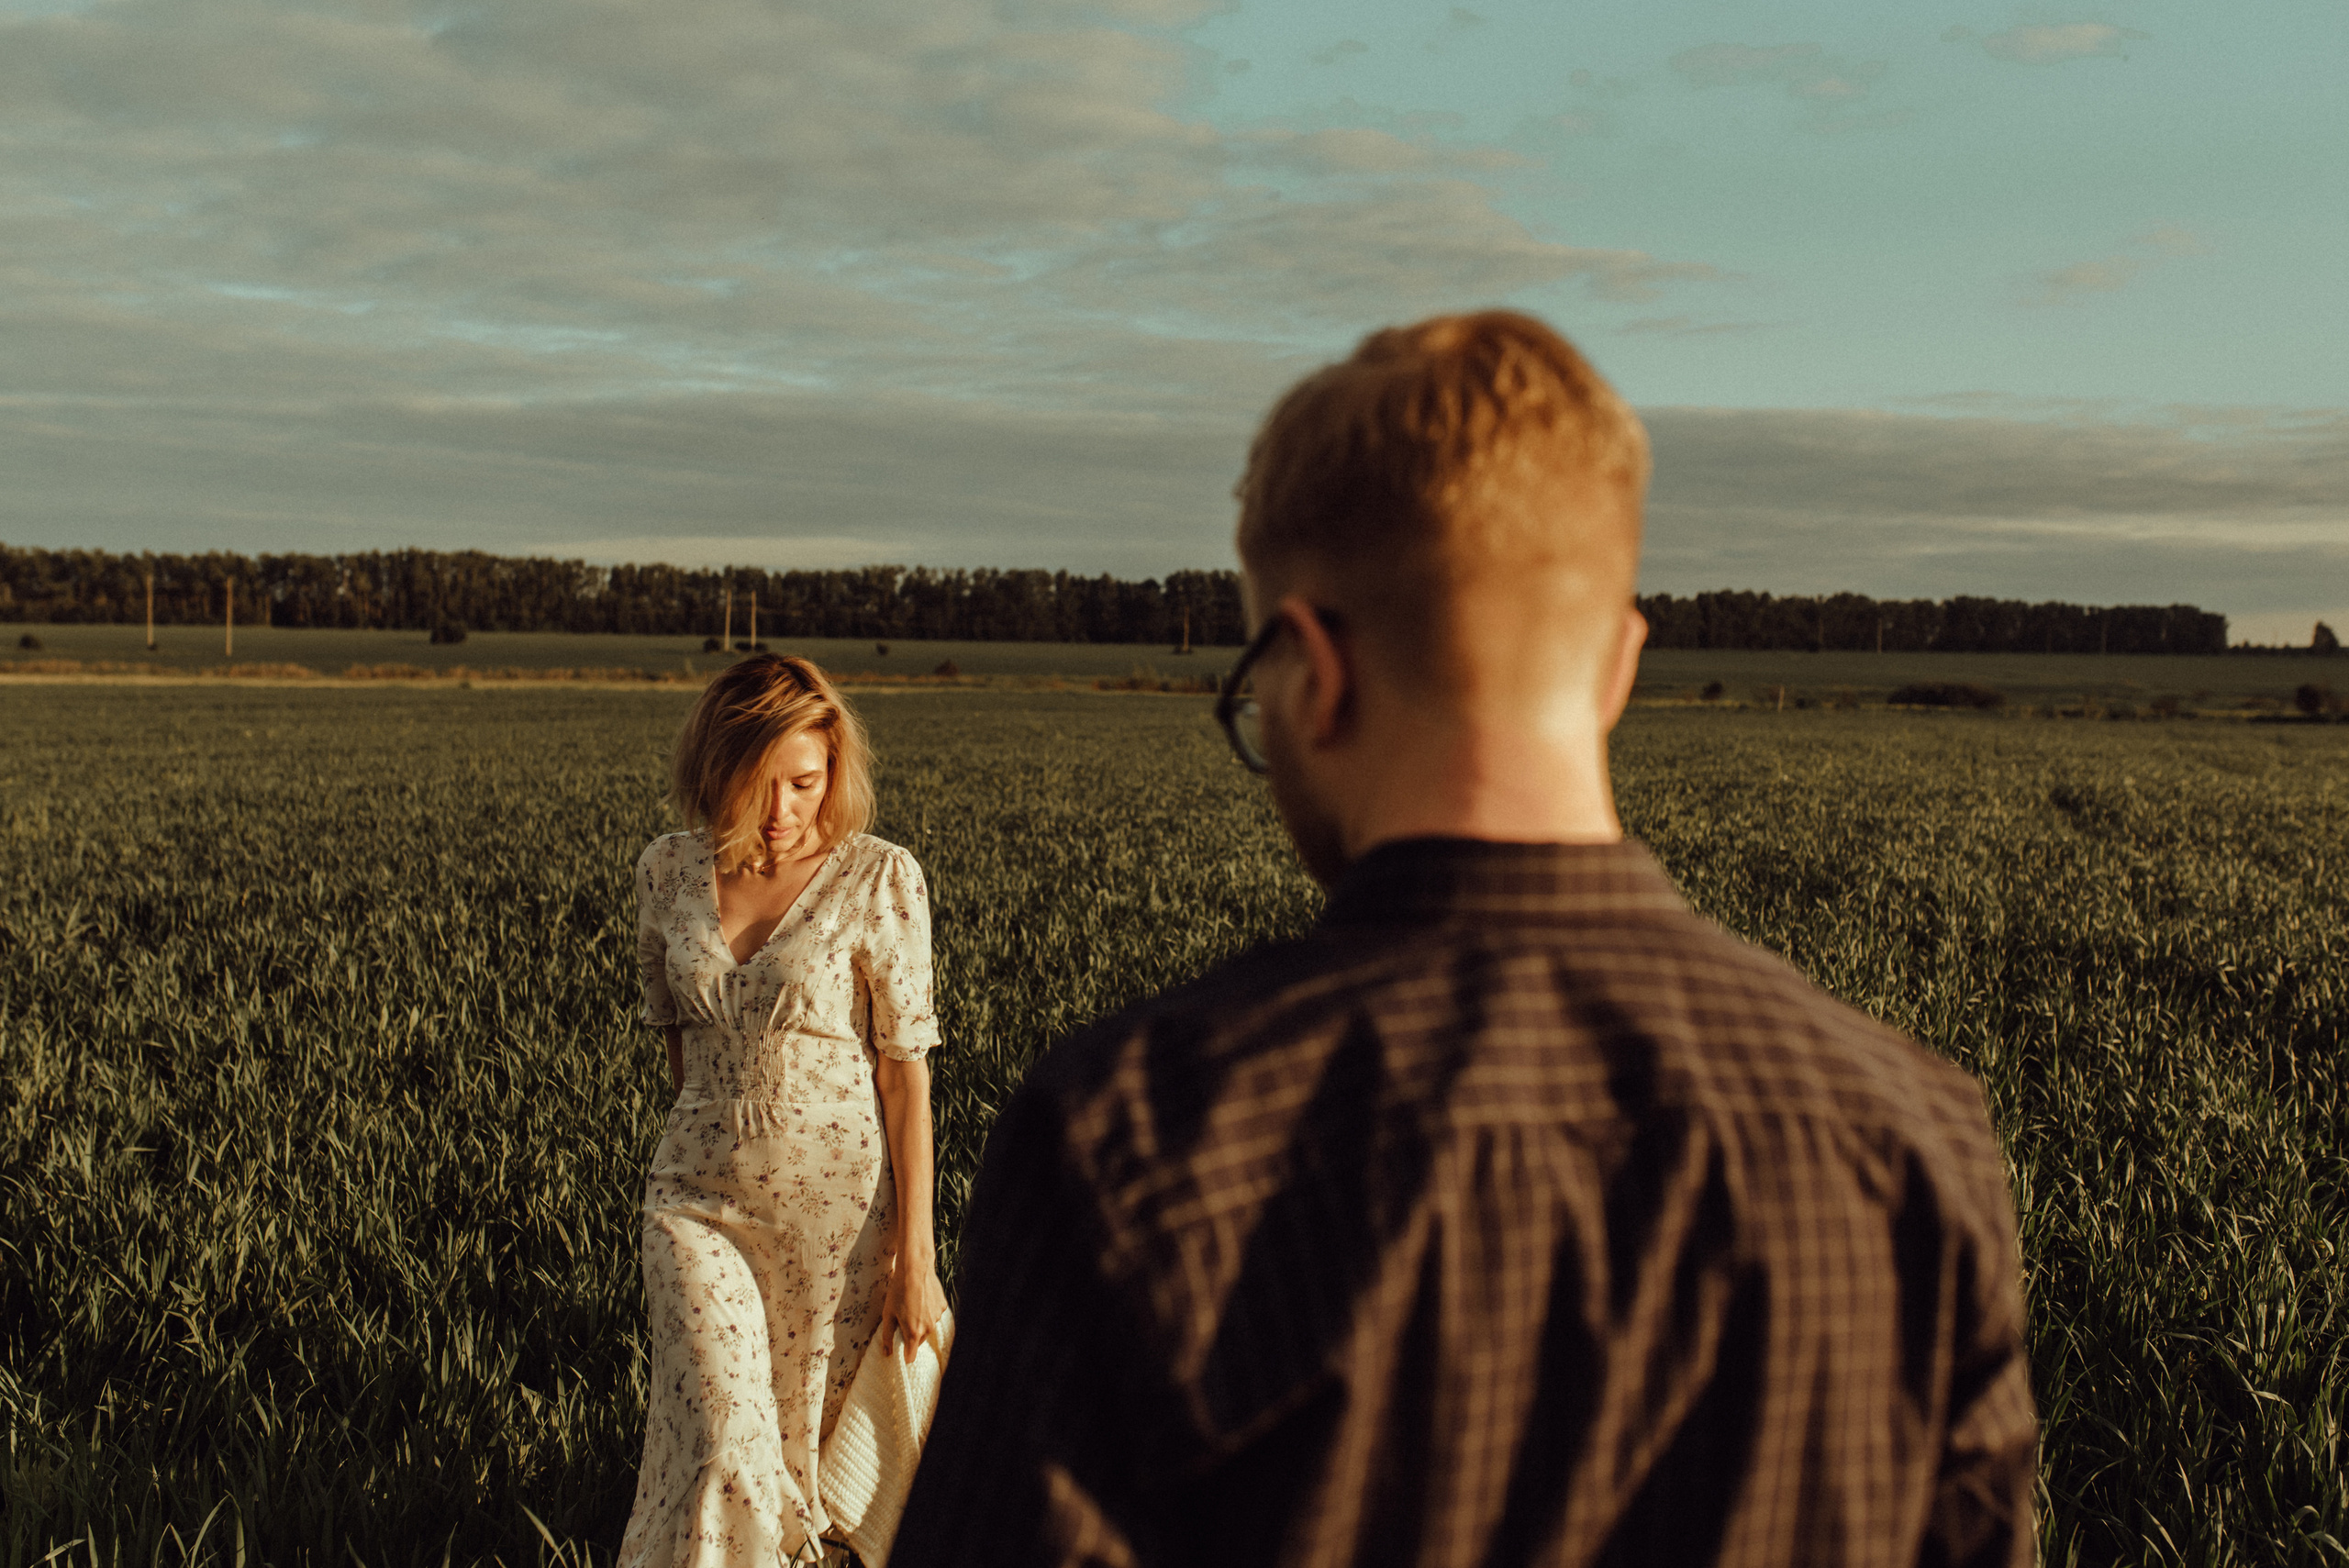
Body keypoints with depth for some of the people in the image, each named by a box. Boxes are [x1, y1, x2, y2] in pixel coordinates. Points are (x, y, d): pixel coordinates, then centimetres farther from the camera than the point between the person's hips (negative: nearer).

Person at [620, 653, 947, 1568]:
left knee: (804, 1446, 8)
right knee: (720, 1447, -11)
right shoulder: (668, 872, 1)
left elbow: (904, 1067, -7)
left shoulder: (878, 879, -8)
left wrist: (915, 1252, -8)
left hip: (838, 1201, -2)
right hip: (697, 1189, 2)